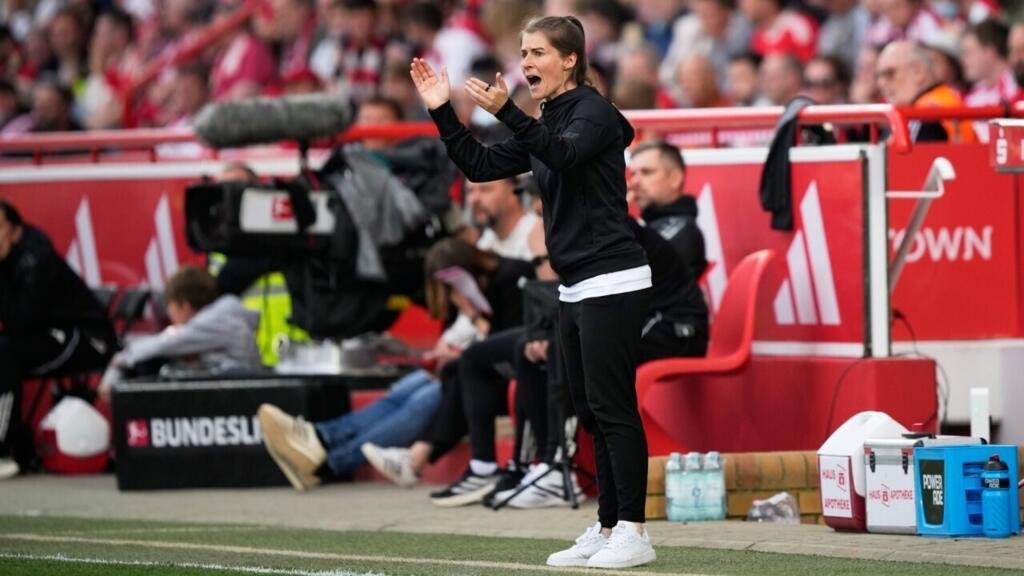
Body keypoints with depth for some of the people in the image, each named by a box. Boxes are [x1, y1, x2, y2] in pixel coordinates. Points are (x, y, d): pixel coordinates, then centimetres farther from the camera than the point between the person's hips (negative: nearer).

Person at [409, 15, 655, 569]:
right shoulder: (545, 126, 16)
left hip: (612, 283, -9)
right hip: (576, 289, 9)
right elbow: (479, 165, 13)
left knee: (612, 407, -9)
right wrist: (442, 111, 3)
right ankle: (607, 529, 13)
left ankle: (633, 532, -7)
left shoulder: (593, 112, -10)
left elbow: (563, 154, -29)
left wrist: (506, 112, -39)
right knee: (593, 413, 9)